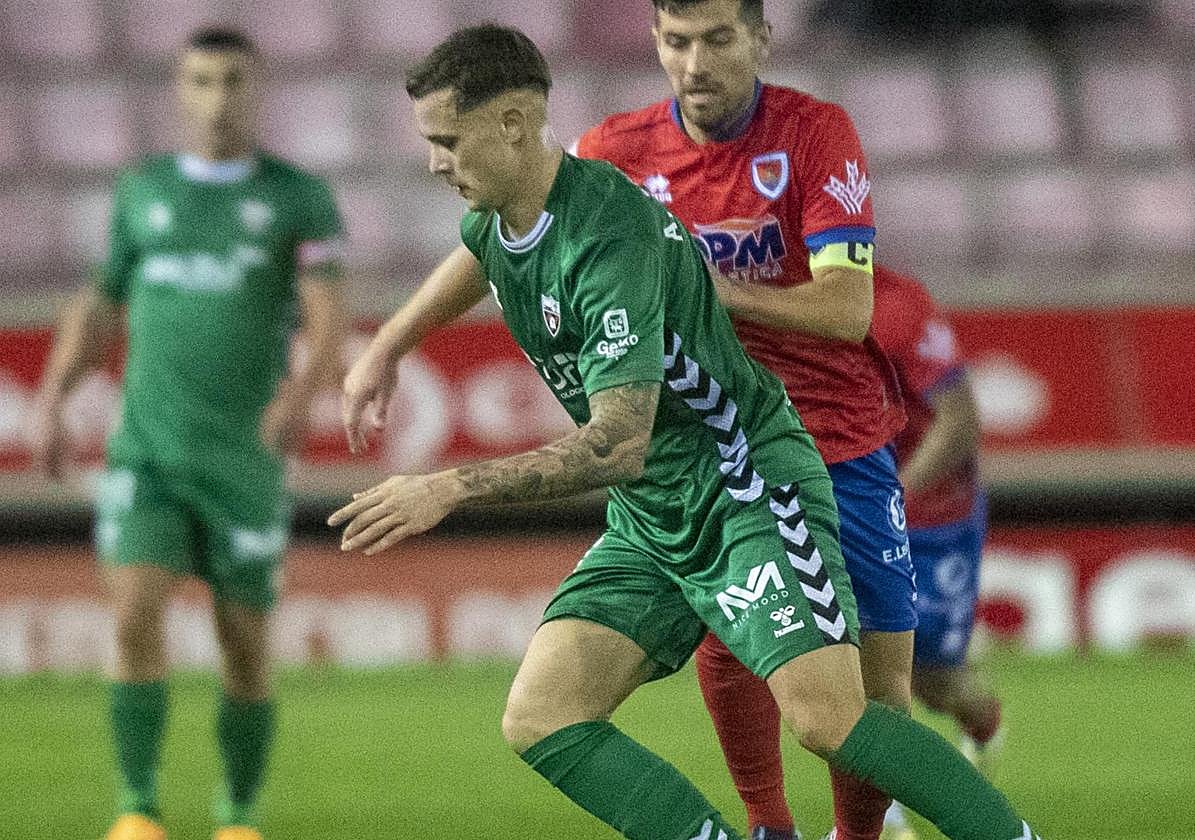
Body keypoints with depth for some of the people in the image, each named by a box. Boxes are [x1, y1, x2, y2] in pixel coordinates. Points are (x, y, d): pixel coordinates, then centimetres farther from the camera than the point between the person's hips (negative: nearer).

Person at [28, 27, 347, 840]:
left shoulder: (300, 199, 1)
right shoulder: (142, 191, 10)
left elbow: (330, 322, -10)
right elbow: (102, 304, 22)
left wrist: (303, 389, -31)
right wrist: (53, 398, 8)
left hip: (245, 461, -1)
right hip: (146, 455, 1)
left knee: (246, 651, 5)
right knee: (137, 618, -18)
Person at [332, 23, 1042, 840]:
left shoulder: (612, 238, -26)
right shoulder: (499, 214, 2)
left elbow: (618, 444, -32)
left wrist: (449, 489, -31)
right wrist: (386, 347, 35)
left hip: (750, 488, -9)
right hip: (649, 522, 9)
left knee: (828, 718, -24)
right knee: (539, 721, -7)